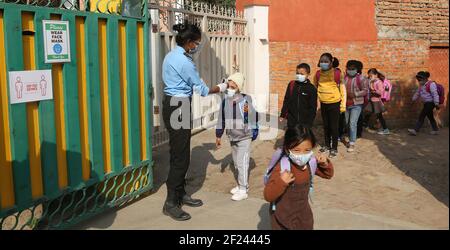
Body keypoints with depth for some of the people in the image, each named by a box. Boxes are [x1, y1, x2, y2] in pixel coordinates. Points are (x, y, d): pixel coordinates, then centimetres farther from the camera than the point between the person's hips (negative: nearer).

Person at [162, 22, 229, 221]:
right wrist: (221, 88, 4)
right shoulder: (184, 61, -19)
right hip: (178, 108, -10)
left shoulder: (172, 56, 12)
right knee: (180, 156, -4)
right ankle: (171, 203, 3)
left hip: (173, 105, 10)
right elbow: (201, 89, -10)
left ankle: (180, 194, 27)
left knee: (180, 153, 16)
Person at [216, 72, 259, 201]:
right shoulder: (225, 101, -1)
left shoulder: (246, 100, -17)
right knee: (236, 163, 16)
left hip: (244, 137, -6)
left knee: (242, 163, -7)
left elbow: (254, 117, -13)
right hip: (232, 137, 6)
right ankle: (240, 185, 31)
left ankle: (243, 190, 2)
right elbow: (221, 119, 8)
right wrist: (218, 135, 12)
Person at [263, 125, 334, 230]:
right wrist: (281, 182, -45)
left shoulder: (311, 163, -11)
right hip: (282, 215, -5)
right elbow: (268, 196, -29)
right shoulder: (281, 167, -29)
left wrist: (325, 163, -13)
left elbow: (328, 174, 8)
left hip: (303, 212, 6)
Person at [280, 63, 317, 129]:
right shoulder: (291, 85, 2)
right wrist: (283, 115, 6)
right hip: (292, 120, 2)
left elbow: (313, 107, -3)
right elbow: (286, 101, 8)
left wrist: (310, 121, -6)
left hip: (305, 121, -2)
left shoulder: (311, 89, -6)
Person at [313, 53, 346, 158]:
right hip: (323, 103, 4)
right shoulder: (318, 74, -1)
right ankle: (327, 145, 30)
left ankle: (334, 148, 13)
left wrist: (343, 105, -8)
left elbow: (343, 89, -8)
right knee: (326, 125, 15)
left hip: (334, 103, -4)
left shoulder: (337, 73, -14)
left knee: (334, 126, 2)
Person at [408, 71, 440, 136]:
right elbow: (417, 93, 25)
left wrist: (436, 103, -21)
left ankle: (415, 130, -11)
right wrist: (413, 100, 28)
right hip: (426, 103, 9)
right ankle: (435, 130, 23)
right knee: (430, 117, 14)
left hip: (430, 103, -9)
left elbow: (435, 94, -18)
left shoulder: (431, 84, -14)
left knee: (422, 116, -10)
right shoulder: (421, 85, 13)